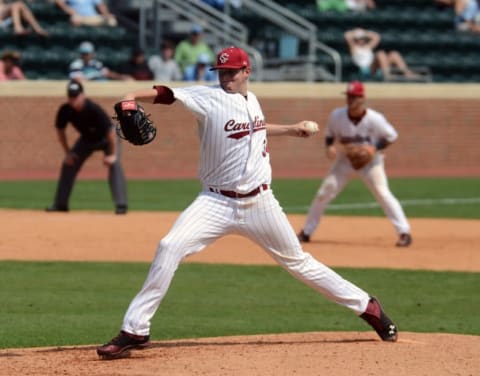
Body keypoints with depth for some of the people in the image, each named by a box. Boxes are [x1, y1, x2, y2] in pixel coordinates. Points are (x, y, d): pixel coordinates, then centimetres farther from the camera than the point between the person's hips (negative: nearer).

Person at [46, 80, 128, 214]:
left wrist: (113, 154, -34)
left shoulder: (94, 109, -38)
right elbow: (60, 130, -4)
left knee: (114, 165, -25)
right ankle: (60, 204, 14)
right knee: (68, 165, 2)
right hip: (86, 139, 6)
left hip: (105, 139, -5)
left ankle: (121, 205, -27)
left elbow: (111, 130, -35)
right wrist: (67, 152, -6)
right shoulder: (65, 110, -23)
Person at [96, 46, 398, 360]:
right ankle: (134, 331, -17)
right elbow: (168, 94, -25)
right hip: (217, 202, -3)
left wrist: (290, 130, 35)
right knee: (170, 248, -22)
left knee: (298, 261, 13)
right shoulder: (209, 98, -9)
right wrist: (133, 96, -41)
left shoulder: (252, 100, 7)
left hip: (260, 203, 3)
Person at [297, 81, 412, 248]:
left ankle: (404, 232, -15)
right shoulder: (337, 115, -14)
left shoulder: (374, 119, -22)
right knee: (324, 192, -3)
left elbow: (391, 136, -9)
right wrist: (329, 146, -18)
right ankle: (306, 232, 10)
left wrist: (374, 149, -22)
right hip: (345, 159, 3)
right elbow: (329, 134, 4)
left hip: (370, 160, -3)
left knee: (382, 193, -18)